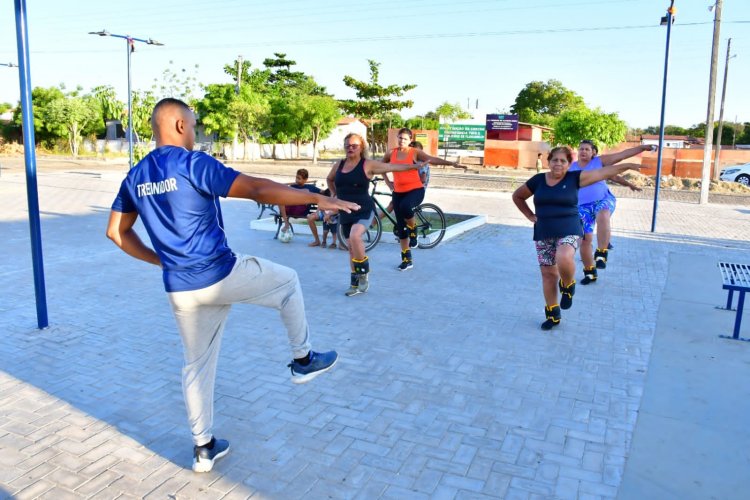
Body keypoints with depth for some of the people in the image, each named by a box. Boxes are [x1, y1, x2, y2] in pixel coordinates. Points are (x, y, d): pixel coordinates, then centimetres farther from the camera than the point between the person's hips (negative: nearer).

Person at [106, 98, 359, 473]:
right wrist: (317, 198, -19)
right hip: (221, 276, -6)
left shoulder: (135, 177, 8)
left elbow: (116, 232, 15)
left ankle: (204, 448, 28)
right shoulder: (193, 164, -14)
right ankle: (303, 360, 26)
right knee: (287, 281, 18)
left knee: (197, 365, 19)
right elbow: (257, 189, -22)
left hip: (179, 290, 7)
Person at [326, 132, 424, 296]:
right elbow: (329, 179, 29)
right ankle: (356, 284, 22)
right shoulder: (338, 165, 8)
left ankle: (364, 274, -11)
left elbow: (393, 167, -4)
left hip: (364, 210, -5)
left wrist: (414, 166, -4)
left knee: (355, 235, -31)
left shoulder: (368, 165, -6)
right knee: (351, 247, 9)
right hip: (345, 212, 5)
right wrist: (334, 193, 16)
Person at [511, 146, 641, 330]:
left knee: (564, 259, -32)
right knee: (548, 274, 5)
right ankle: (552, 314, 21)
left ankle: (568, 285, 1)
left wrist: (627, 165, -12)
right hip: (544, 234, 3)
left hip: (569, 230, -3)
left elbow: (603, 172, -6)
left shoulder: (574, 178, -2)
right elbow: (517, 196, 16)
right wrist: (530, 216, 9)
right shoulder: (538, 180, 3)